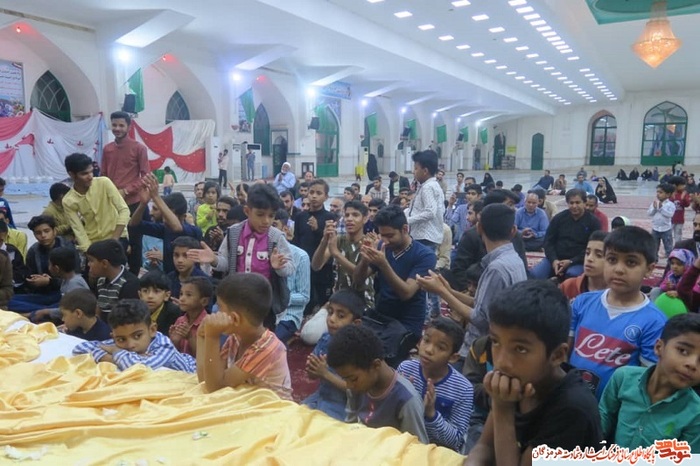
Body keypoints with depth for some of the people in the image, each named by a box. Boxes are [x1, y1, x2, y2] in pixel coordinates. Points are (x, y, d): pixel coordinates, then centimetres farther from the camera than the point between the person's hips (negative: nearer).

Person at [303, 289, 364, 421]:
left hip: (342, 406, -6)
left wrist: (326, 374, -25)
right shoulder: (325, 339, -4)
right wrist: (311, 369, -18)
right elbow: (311, 376, 6)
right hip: (320, 396, 6)